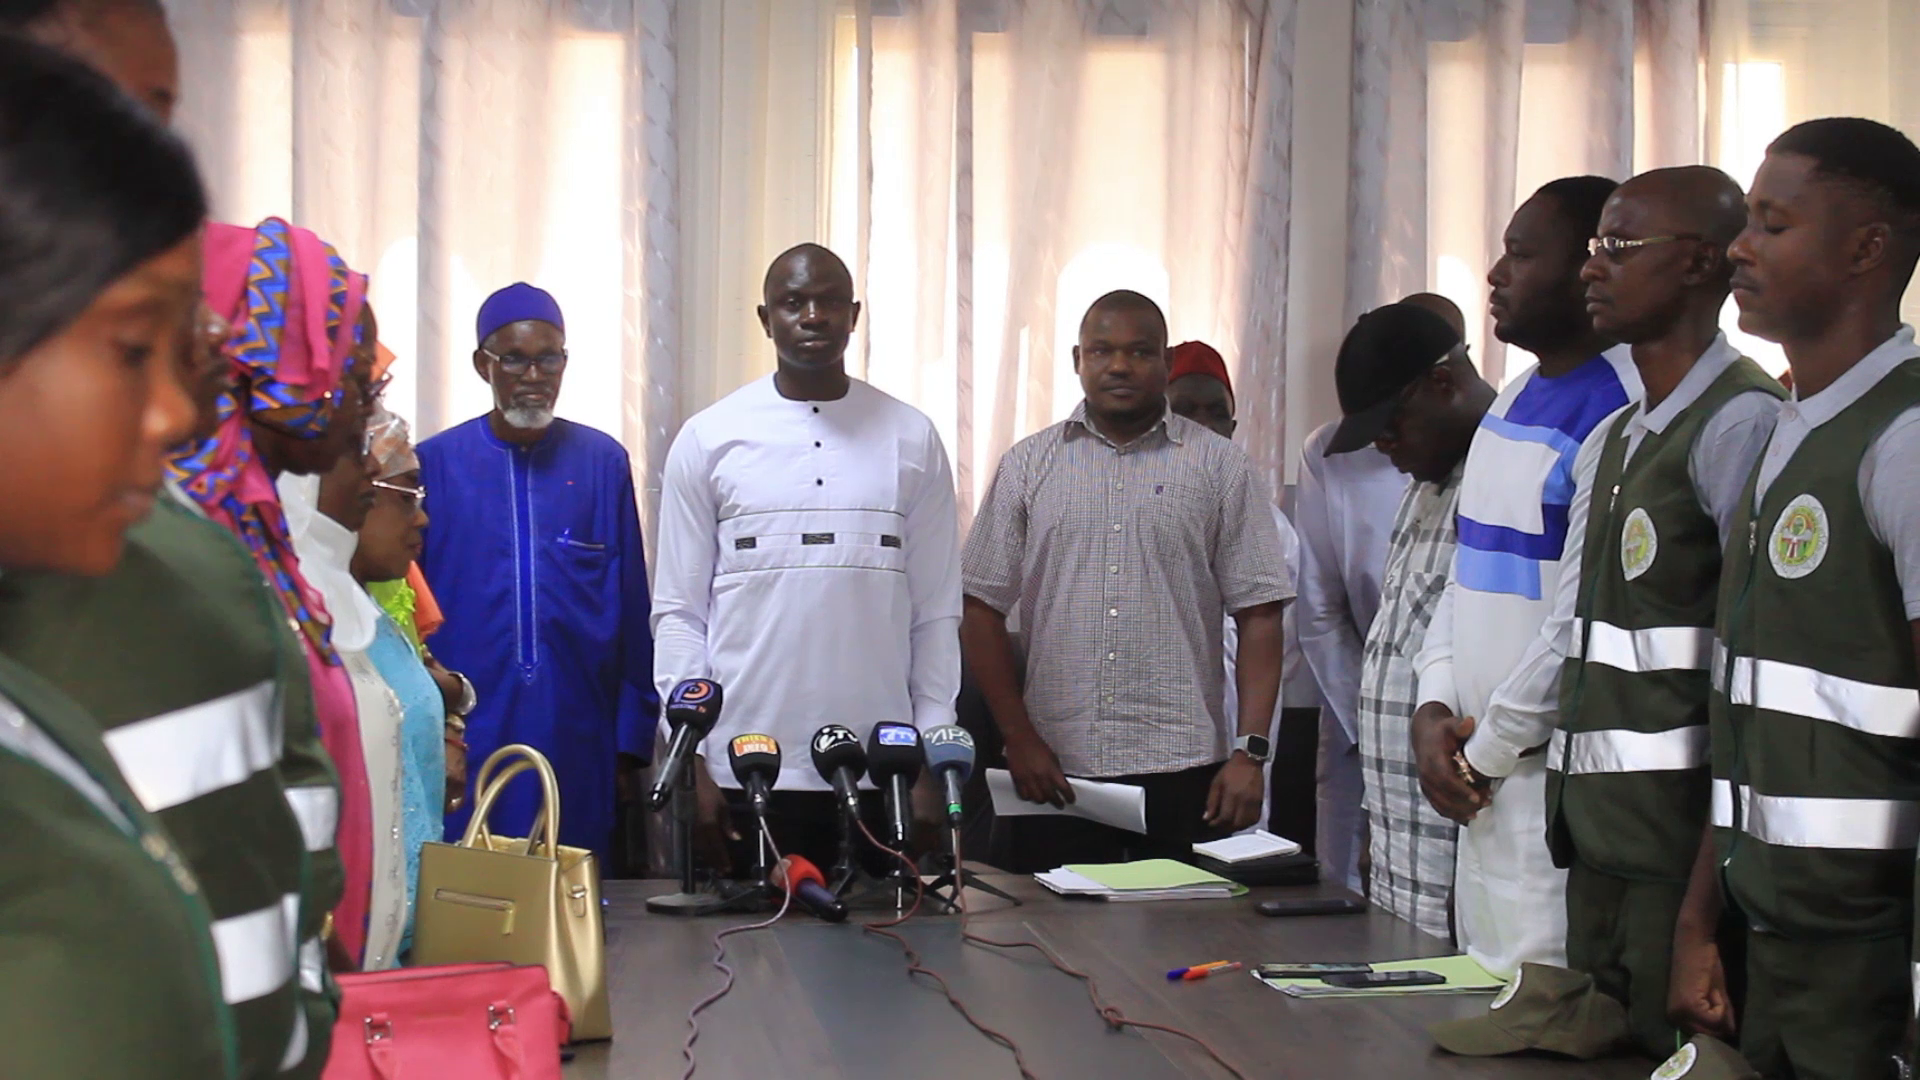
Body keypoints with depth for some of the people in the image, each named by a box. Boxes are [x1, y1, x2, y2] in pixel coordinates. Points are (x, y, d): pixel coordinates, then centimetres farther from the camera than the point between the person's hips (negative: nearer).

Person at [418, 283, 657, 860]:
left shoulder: (603, 463, 8)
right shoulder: (434, 464, 5)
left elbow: (631, 612, 9)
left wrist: (631, 741, 6)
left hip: (577, 742, 1)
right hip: (463, 744, -1)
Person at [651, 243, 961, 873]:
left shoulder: (911, 439, 8)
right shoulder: (708, 439, 5)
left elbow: (936, 613, 8)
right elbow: (679, 613, 5)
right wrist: (694, 762, -3)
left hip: (879, 772, 1)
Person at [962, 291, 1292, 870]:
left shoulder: (1221, 467, 6)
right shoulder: (1028, 465, 9)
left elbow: (1259, 616, 2)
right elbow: (982, 608, 6)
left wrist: (1250, 752, -7)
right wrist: (1020, 738, -2)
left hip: (1183, 770, -1)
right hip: (1054, 769, 1)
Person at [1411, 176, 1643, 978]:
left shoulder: (1625, 411, -16)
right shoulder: (1513, 403, 14)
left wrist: (1491, 744, -12)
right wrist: (1434, 710, 6)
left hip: (1562, 783, -9)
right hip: (1483, 789, 9)